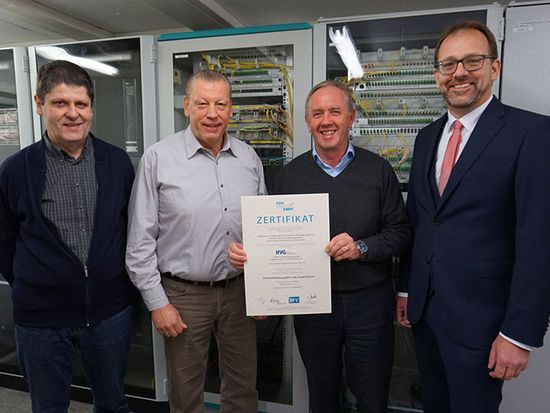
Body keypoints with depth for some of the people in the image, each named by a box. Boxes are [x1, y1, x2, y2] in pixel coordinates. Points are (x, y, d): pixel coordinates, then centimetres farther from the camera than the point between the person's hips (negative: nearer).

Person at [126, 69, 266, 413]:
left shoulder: (249, 158, 2)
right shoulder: (158, 159, -9)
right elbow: (141, 241, -7)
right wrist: (157, 303, -7)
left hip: (239, 290, 4)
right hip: (184, 294, -3)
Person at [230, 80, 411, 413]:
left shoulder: (378, 169, -3)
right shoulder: (291, 174, 0)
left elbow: (401, 232, -2)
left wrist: (362, 247, -19)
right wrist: (246, 253, -14)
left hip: (369, 301, 0)